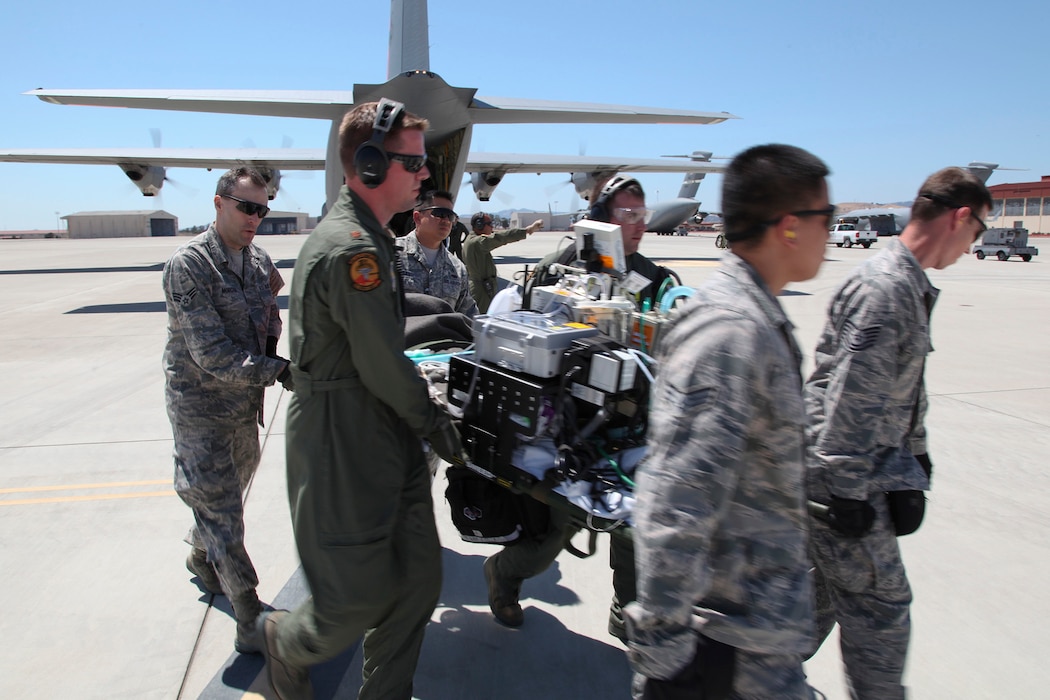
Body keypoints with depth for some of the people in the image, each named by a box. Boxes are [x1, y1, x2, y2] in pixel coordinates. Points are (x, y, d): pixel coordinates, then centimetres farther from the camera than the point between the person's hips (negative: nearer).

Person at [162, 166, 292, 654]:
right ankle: (251, 621, 8)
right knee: (220, 508, -1)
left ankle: (201, 556, 50)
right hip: (201, 404, -7)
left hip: (246, 404, 7)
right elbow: (210, 353, -24)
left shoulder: (260, 261, 3)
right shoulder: (188, 265, -18)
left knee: (230, 493, 22)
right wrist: (276, 370, -32)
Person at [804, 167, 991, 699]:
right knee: (880, 606, 4)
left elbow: (905, 390, 21)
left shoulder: (910, 285, 14)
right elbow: (851, 398, -24)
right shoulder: (885, 287, -19)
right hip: (843, 474, -10)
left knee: (822, 593, 20)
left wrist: (916, 459, 21)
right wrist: (848, 492, -21)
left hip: (860, 471, 10)